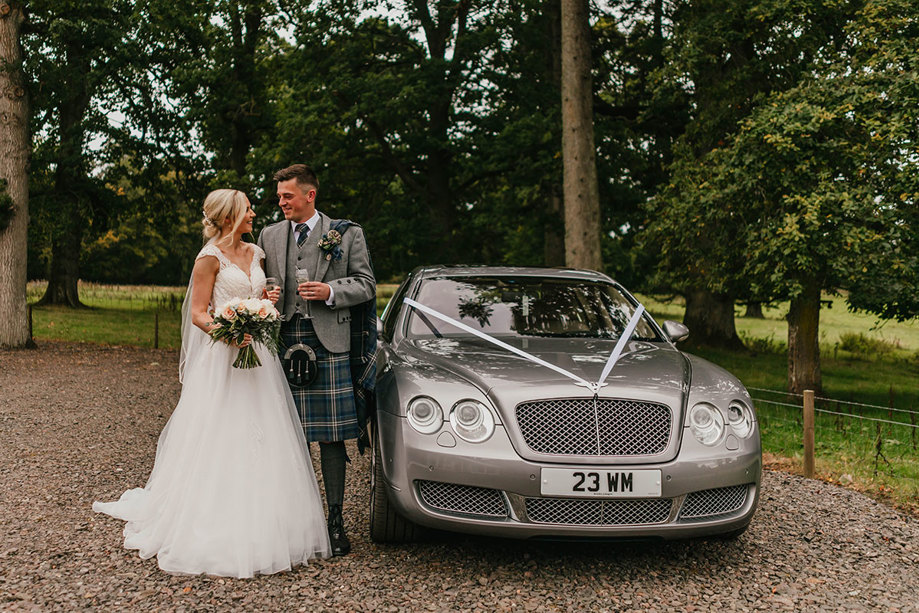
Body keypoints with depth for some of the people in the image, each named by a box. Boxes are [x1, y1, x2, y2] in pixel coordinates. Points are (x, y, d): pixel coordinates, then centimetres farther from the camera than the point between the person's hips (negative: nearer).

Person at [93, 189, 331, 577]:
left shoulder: (255, 253, 14)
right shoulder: (211, 257, -5)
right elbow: (198, 314, -8)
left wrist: (270, 301, 3)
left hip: (258, 356, 6)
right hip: (223, 359, -6)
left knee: (260, 441, 5)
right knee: (219, 443, -4)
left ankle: (258, 533, 14)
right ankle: (217, 535, 5)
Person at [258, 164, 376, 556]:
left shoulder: (347, 234, 6)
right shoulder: (269, 236, 15)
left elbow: (366, 285, 5)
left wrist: (330, 291, -11)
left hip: (327, 343, -3)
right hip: (282, 343, 3)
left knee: (331, 436, -1)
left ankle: (335, 520, 7)